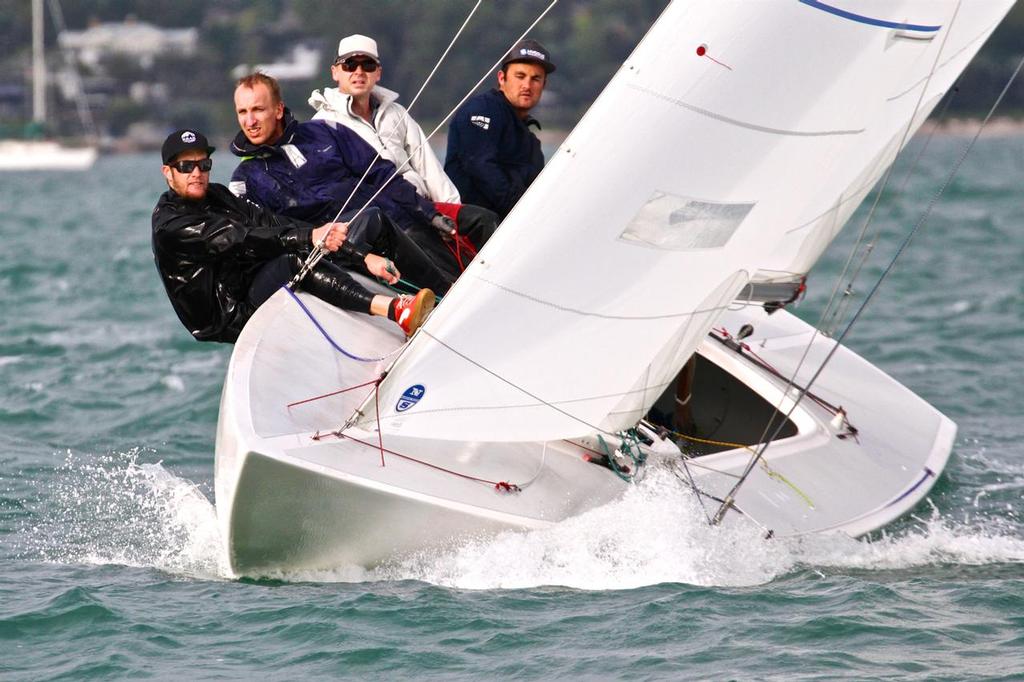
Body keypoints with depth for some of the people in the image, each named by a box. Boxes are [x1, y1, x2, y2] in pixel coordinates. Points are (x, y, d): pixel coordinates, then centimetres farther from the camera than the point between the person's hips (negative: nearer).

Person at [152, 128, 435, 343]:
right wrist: (308, 237, -38)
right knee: (294, 259, -34)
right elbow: (242, 238, -25)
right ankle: (393, 310, -43)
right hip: (229, 319, -8)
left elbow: (271, 223, -1)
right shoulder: (169, 224, -12)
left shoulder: (217, 196, 10)